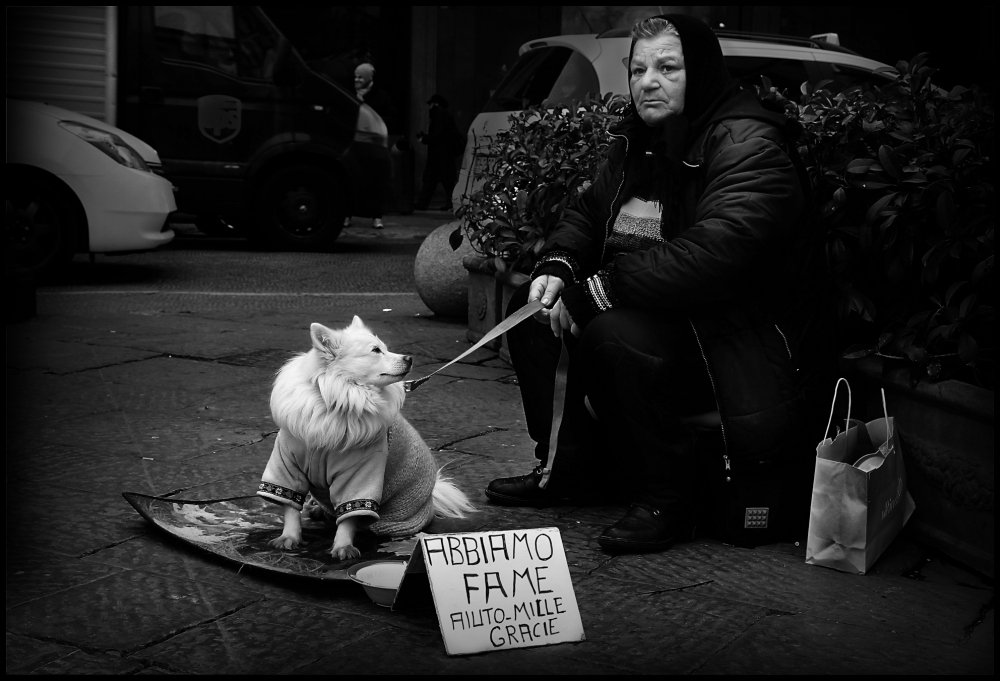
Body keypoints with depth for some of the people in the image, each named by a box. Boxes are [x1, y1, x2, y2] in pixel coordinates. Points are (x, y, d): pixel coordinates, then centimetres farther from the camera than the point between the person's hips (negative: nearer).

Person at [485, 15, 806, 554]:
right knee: (531, 303, 3)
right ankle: (571, 467, 13)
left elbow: (713, 253, -32)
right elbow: (588, 212, 18)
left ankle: (666, 503, -15)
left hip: (722, 339, -9)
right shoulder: (637, 140, 10)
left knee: (613, 334, -33)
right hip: (639, 306, 9)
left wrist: (596, 291, -27)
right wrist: (557, 267, -6)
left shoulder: (748, 145, -19)